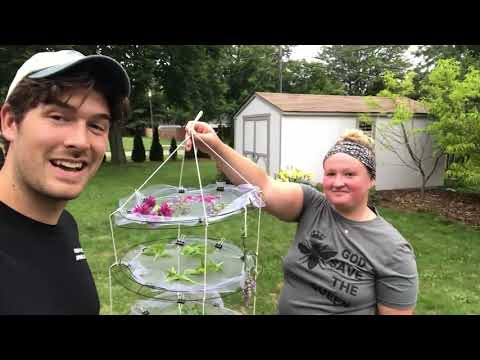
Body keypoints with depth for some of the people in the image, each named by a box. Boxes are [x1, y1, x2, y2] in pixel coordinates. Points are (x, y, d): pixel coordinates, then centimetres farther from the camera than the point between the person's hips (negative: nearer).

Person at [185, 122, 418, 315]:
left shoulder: (393, 251, -17)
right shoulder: (312, 205, -13)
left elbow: (395, 312, -11)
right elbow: (264, 187, -27)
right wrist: (216, 147, -38)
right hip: (285, 309, 3)